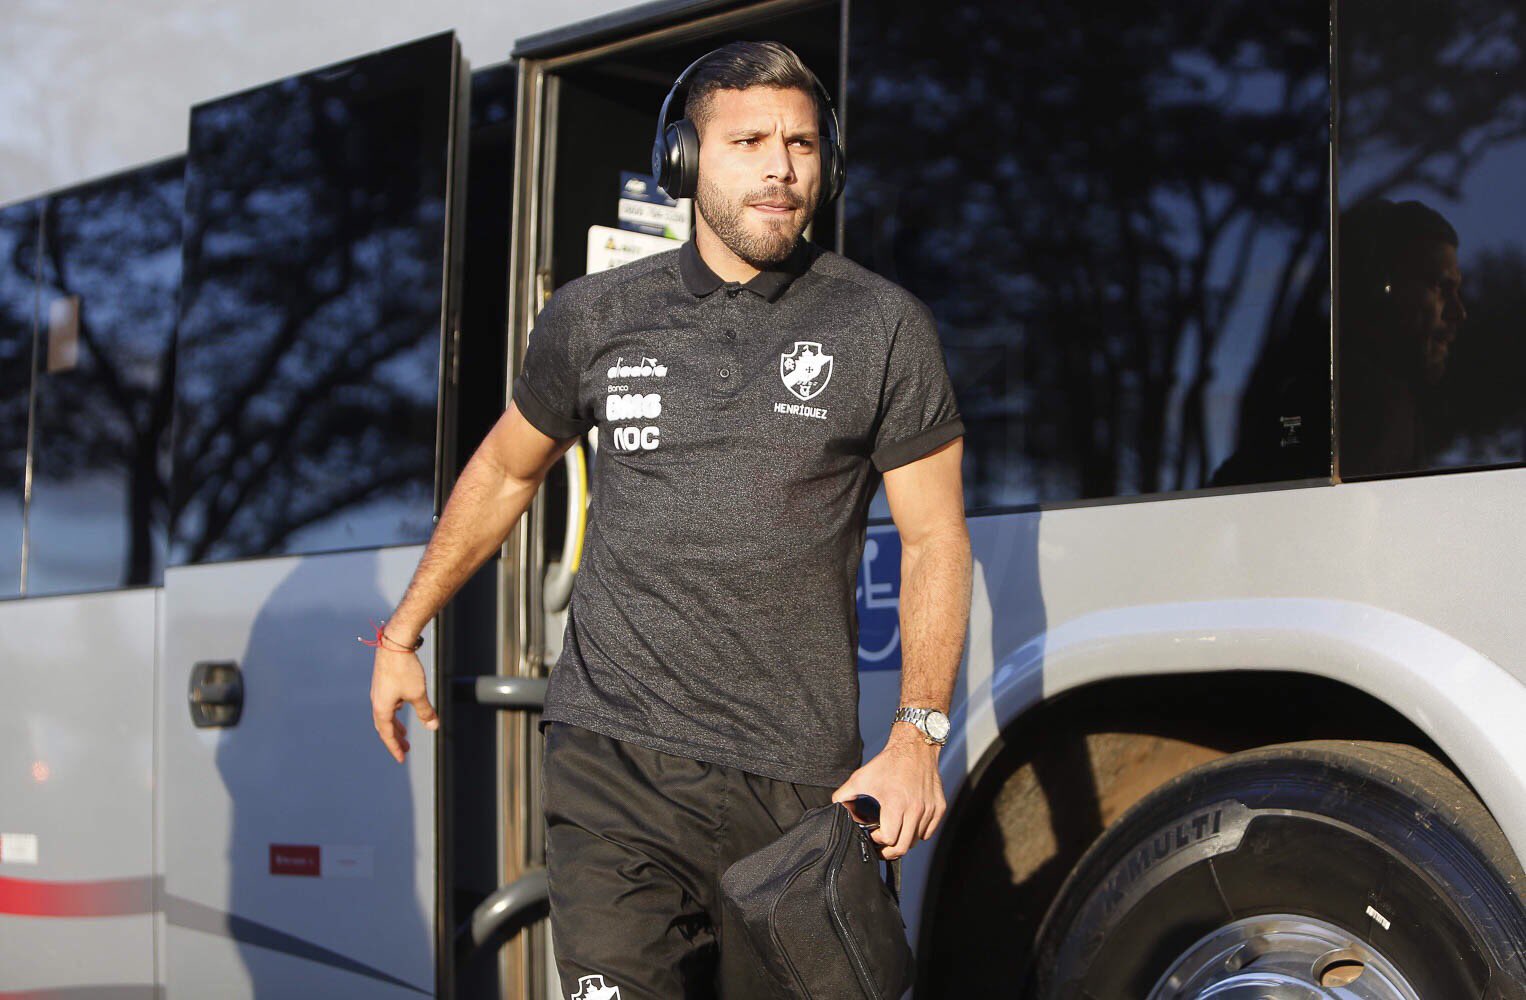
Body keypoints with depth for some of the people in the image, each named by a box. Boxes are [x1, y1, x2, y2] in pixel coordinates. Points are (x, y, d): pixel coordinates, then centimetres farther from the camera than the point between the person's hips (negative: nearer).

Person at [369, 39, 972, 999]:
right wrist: (403, 636, 28)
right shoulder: (595, 317, 7)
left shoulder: (883, 327, 2)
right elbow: (503, 472, 22)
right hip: (614, 772, 0)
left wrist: (917, 738, -7)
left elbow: (935, 537, 3)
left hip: (795, 781, 0)